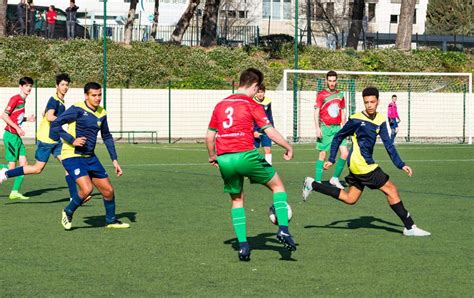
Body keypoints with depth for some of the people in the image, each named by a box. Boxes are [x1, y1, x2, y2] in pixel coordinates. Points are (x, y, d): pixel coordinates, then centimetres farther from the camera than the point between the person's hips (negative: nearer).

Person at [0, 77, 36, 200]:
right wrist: (17, 128, -20)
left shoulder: (23, 100, 13)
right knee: (11, 167, -9)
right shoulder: (15, 99, -13)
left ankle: (15, 192, 8)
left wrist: (27, 119, 6)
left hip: (17, 136, 9)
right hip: (11, 135, -9)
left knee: (23, 164, 4)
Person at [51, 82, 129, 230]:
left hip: (90, 157, 7)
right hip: (72, 156, -7)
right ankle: (68, 213, 3)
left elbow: (107, 137, 20)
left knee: (108, 190, 7)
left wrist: (114, 160, 15)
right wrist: (72, 140, -22)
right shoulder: (77, 109, -14)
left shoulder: (102, 113, 7)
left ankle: (111, 220, 30)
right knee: (87, 189, -24)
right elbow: (55, 124, -14)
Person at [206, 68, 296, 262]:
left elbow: (209, 136, 18)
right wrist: (288, 148, 7)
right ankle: (283, 229, -1)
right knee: (277, 185, 14)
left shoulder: (220, 105, 16)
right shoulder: (251, 105, 1)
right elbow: (270, 131, -5)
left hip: (224, 159, 5)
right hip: (246, 155, -5)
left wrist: (212, 157, 32)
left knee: (237, 200, 19)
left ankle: (242, 245, 9)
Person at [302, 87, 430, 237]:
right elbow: (338, 137, -2)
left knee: (350, 199, 15)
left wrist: (401, 165, 2)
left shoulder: (380, 120, 6)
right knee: (391, 189, -7)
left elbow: (388, 144, 8)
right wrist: (331, 159, -2)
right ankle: (410, 227, -2)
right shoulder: (356, 120, -12)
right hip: (362, 165, -8)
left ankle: (312, 185, 20)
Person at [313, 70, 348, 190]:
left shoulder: (340, 95, 12)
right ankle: (318, 181, 4)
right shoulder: (321, 95, -2)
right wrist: (317, 128, -16)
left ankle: (335, 178, 8)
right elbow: (316, 112, -6)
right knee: (322, 154, -2)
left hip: (337, 128, 4)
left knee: (345, 153, -6)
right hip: (325, 128, -4)